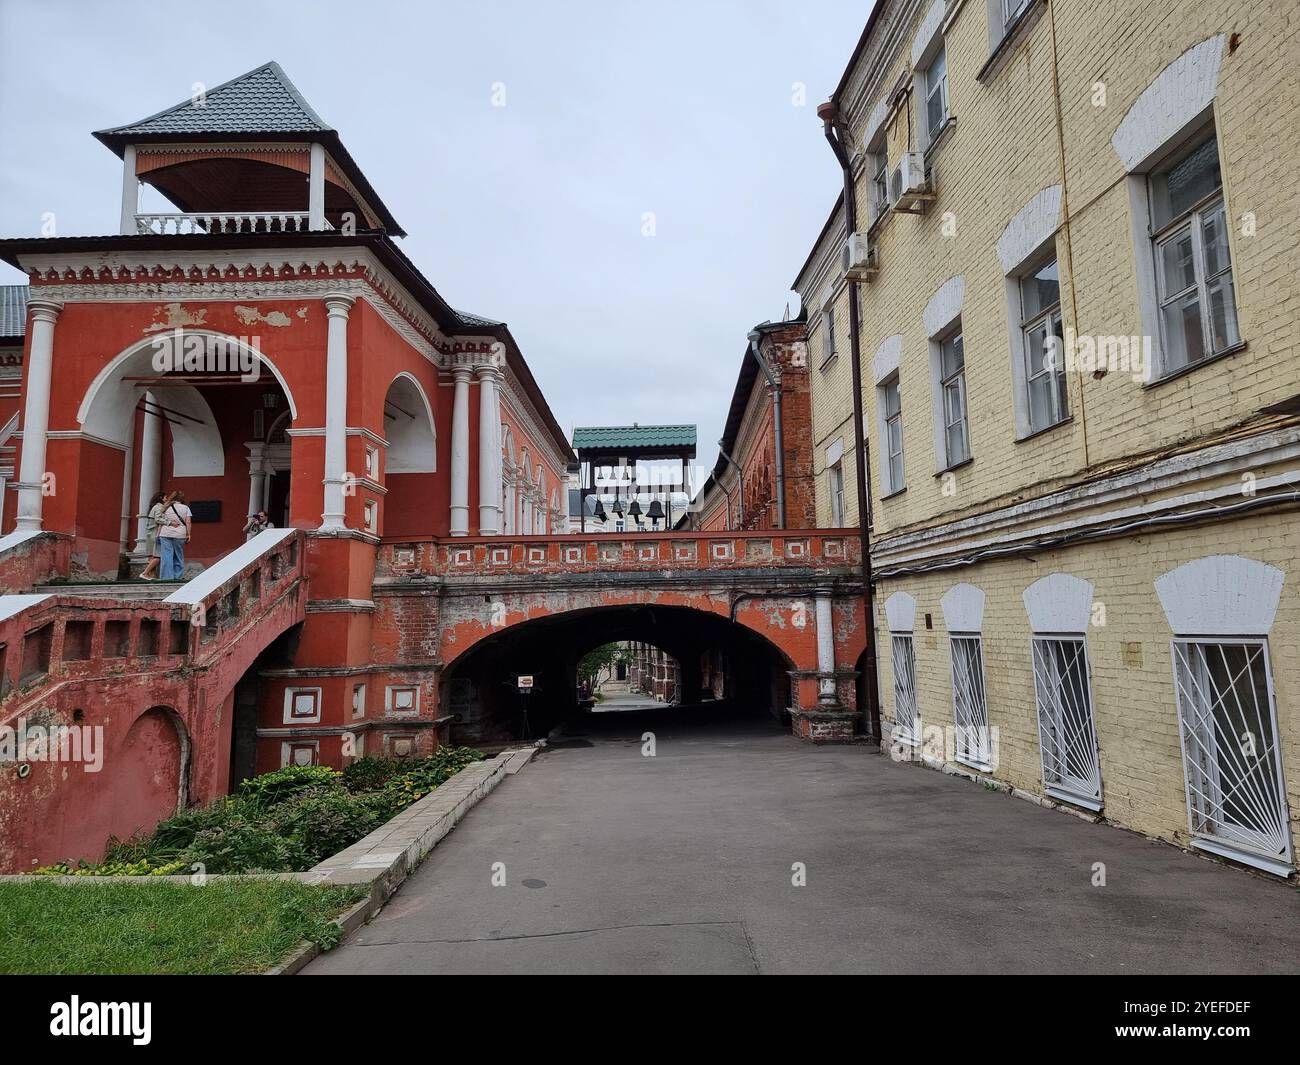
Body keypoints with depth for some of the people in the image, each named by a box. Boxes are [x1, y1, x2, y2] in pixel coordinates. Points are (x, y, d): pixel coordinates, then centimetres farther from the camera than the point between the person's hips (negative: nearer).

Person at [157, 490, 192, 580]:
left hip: (165, 534, 1)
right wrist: (188, 534, 2)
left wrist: (158, 534, 10)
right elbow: (188, 522, -1)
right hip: (179, 535, -1)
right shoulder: (185, 508, 7)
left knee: (167, 557, 0)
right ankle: (177, 577, 5)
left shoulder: (166, 508, 13)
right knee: (179, 557, 7)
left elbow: (161, 522, 9)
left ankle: (167, 578, -2)